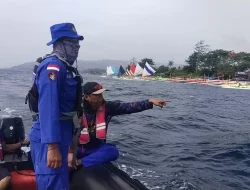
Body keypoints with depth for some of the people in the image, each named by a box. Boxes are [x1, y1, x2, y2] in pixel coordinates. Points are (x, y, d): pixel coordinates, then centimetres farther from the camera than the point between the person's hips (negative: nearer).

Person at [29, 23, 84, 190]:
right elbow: (48, 108, -27)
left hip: (61, 135, 10)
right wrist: (52, 146, -31)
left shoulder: (65, 67, 13)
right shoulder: (52, 67, -18)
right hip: (50, 139, -10)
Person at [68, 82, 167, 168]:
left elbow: (129, 107, -17)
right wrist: (70, 152, -31)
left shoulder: (107, 107, -9)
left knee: (113, 151, -29)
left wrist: (150, 101, -28)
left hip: (97, 148, 3)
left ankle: (79, 162, -29)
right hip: (78, 148, -2)